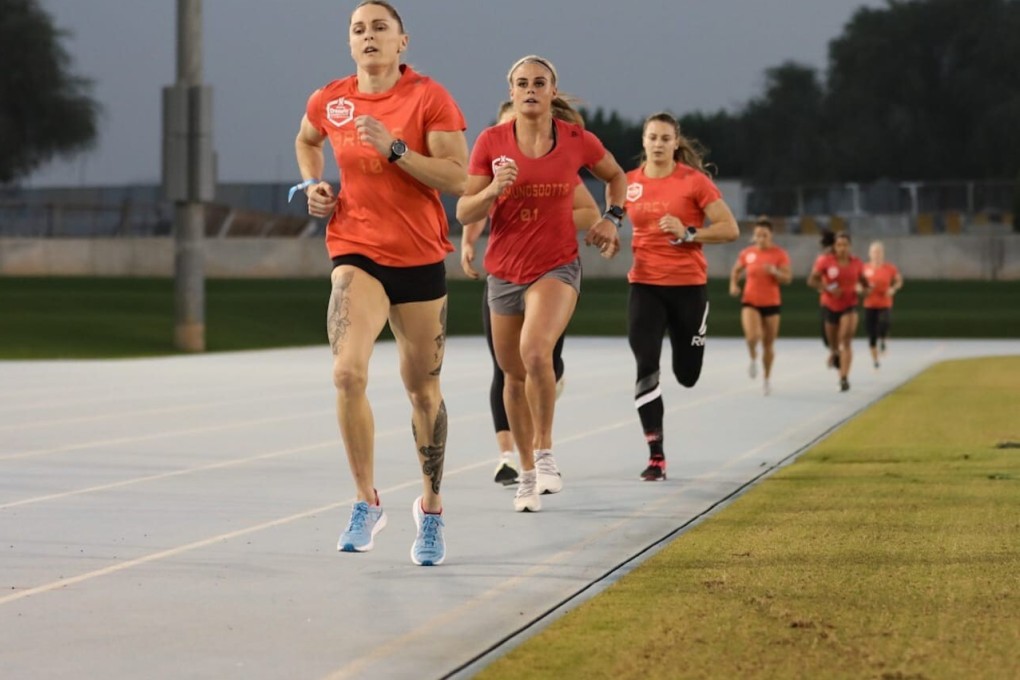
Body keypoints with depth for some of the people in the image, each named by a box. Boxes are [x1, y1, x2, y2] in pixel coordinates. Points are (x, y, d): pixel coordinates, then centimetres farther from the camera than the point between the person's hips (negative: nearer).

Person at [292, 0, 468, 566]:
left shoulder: (429, 98, -8)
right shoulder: (329, 101, 2)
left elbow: (458, 180, -14)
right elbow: (306, 141, 26)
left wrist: (393, 148, -22)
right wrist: (314, 185, 8)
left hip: (420, 258, -1)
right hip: (356, 253, 1)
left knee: (423, 389, 9)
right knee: (348, 372, -21)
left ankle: (431, 508, 29)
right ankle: (366, 502, -8)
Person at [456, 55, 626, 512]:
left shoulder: (577, 141, -4)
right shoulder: (491, 142, -3)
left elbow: (615, 176, 18)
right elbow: (464, 213, -3)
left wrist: (611, 218, 4)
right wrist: (495, 189, -21)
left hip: (557, 266, -3)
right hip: (505, 272, 3)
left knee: (535, 351, -29)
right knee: (514, 375, 12)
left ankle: (545, 453, -14)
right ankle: (527, 473, 29)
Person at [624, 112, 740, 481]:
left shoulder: (694, 181, -7)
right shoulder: (629, 183, 3)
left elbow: (730, 229, -7)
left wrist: (687, 233, -18)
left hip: (688, 285, -2)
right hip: (645, 285, 2)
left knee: (687, 375, 8)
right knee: (646, 367, -12)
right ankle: (656, 457, -7)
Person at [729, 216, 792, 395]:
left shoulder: (779, 254, -4)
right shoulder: (746, 253, 1)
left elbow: (787, 278, -9)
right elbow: (736, 271, 18)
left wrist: (774, 272, -28)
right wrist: (734, 284, -1)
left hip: (771, 303, 0)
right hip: (750, 302, 0)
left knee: (769, 344, 8)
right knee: (752, 335, -26)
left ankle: (766, 379, 25)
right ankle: (753, 358, 7)